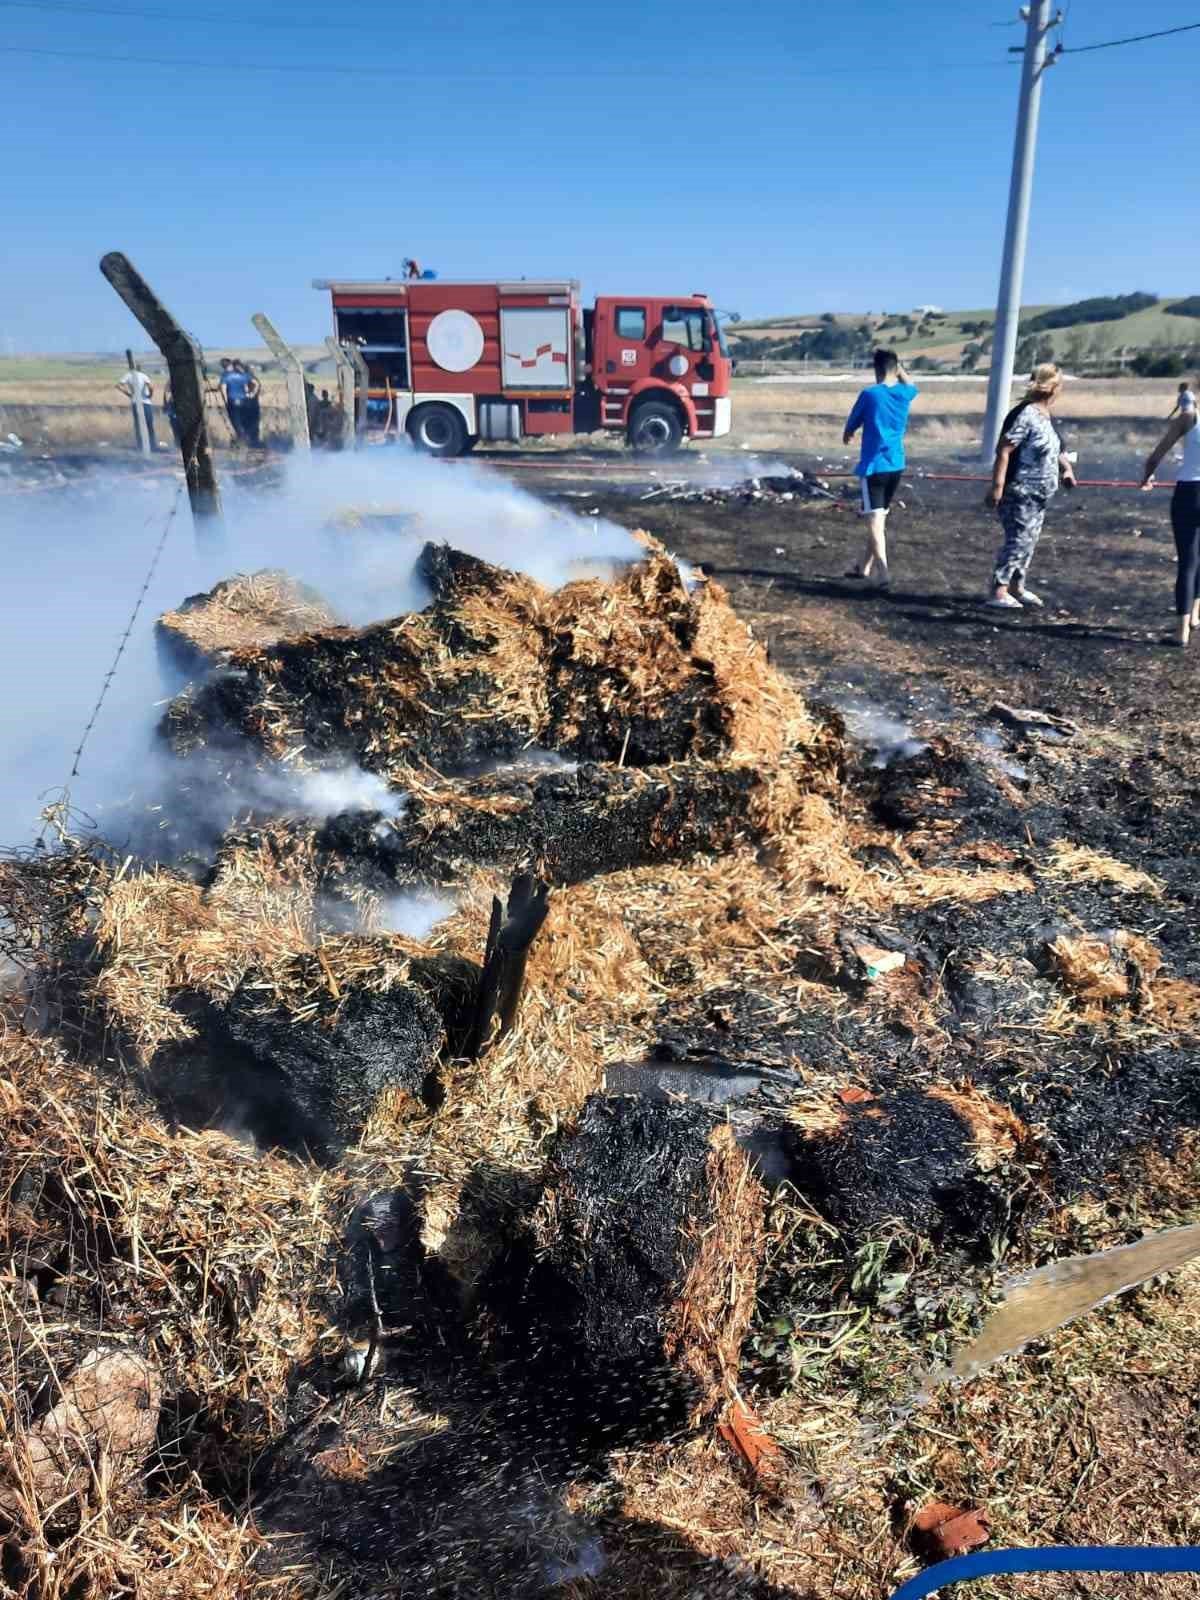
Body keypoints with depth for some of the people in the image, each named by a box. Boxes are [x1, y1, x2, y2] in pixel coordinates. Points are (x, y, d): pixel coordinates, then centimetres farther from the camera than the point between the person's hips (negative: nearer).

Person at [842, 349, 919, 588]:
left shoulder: (869, 395, -9)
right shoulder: (905, 394, 6)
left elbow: (851, 425, 6)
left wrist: (847, 436, 28)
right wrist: (897, 365, 27)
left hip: (874, 465, -5)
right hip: (896, 465, 6)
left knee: (874, 520, -8)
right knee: (879, 517, 16)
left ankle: (883, 572, -21)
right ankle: (865, 567, 27)